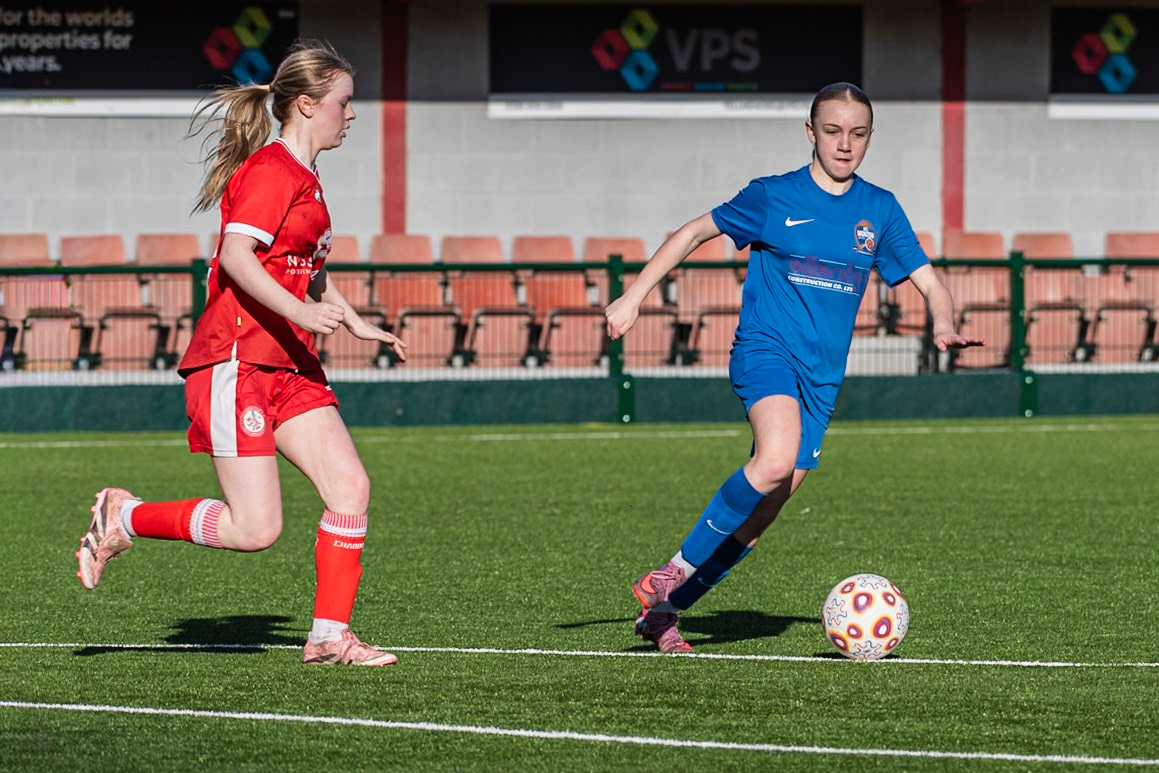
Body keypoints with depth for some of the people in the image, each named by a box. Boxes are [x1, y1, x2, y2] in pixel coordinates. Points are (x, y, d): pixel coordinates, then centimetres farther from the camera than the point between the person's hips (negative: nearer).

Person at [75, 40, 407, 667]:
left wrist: (355, 323, 31)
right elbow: (235, 254, -25)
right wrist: (299, 310, -32)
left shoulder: (303, 178, 19)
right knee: (255, 529, -11)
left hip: (288, 363, 10)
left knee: (350, 486, -4)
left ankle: (329, 635, 0)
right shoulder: (272, 170, -12)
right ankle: (124, 518, 9)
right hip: (236, 360, -10)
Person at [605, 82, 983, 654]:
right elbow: (695, 232, 10)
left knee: (763, 511, 0)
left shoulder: (879, 210, 9)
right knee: (776, 460, -32)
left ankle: (662, 612, 11)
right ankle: (675, 572, -19)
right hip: (765, 349, -5)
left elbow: (929, 284, 11)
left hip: (823, 374, 5)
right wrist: (633, 296, 5)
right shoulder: (773, 197, 0)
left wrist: (943, 327, -12)